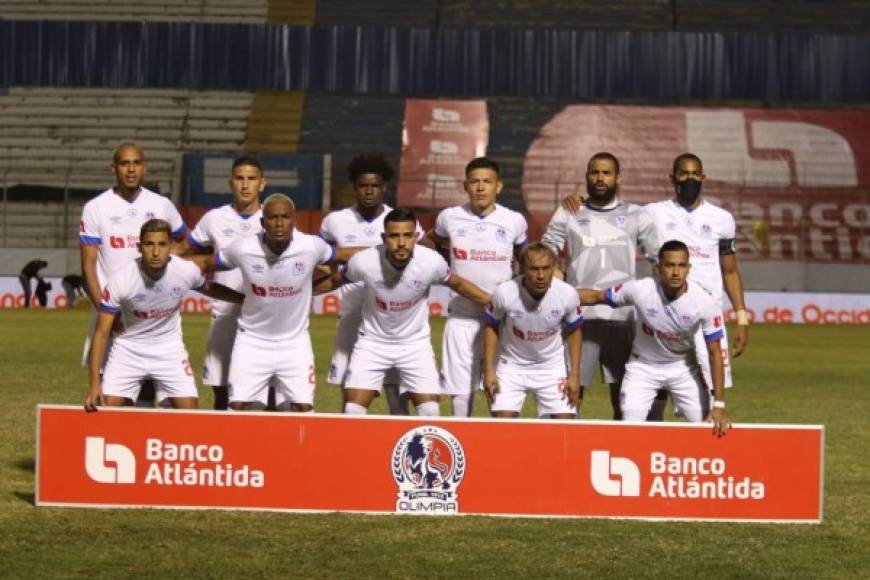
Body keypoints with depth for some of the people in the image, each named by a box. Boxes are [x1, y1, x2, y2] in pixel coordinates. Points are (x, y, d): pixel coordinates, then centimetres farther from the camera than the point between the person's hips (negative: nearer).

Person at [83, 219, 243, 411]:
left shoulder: (187, 271, -20)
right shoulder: (120, 279, -26)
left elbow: (210, 289, 7)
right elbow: (101, 333, -20)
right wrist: (94, 384, -26)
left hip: (169, 348, 2)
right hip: (128, 349, -1)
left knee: (189, 411, -8)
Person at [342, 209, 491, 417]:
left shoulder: (431, 261, -22)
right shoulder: (364, 262, -25)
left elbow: (458, 284, -2)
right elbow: (339, 280, 0)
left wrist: (494, 301, -3)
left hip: (416, 344, 1)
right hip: (373, 342, 0)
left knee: (430, 414, -7)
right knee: (353, 412, -7)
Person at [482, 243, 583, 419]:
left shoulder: (568, 294, -20)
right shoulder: (504, 292, -24)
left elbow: (574, 331, -2)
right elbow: (491, 327, -6)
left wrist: (574, 374, -3)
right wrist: (489, 371, -8)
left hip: (552, 367, 1)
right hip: (511, 365, -1)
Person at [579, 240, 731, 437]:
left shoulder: (705, 303, -25)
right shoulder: (639, 290, -27)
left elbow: (714, 353, -17)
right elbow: (596, 296, -10)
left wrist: (719, 406, -18)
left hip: (683, 368, 1)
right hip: (642, 367, -1)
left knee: (710, 428, -4)